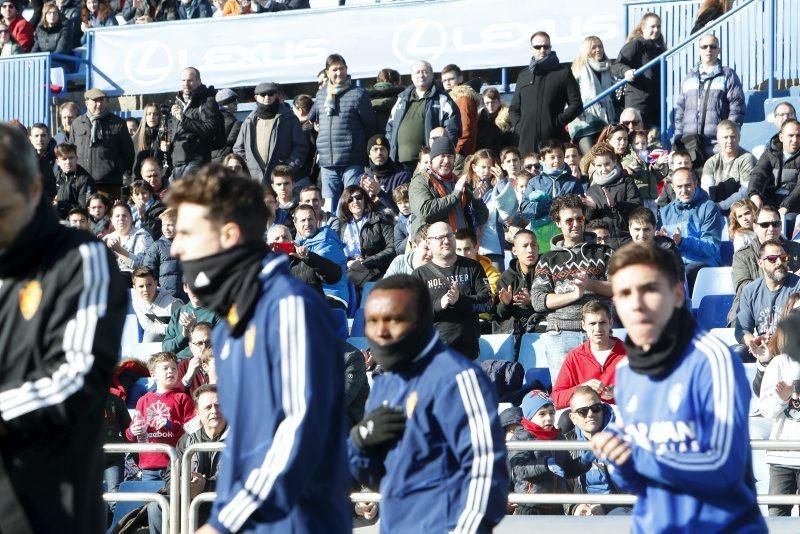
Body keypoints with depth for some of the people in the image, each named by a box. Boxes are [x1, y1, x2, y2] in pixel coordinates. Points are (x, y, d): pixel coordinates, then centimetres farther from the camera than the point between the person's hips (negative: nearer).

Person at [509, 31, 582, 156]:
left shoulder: (563, 73, 9)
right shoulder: (523, 75, 21)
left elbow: (576, 105, 5)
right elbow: (513, 109, 25)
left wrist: (558, 121, -8)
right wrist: (518, 125, 6)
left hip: (554, 140, -3)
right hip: (527, 142, 3)